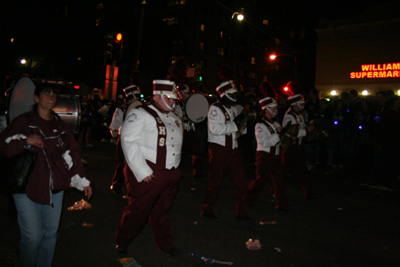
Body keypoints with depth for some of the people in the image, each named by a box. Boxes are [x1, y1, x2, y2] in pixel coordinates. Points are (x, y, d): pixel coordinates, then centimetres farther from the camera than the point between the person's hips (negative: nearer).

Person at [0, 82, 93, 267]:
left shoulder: (61, 126, 13)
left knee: (51, 233, 11)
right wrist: (25, 141, -20)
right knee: (32, 237, -4)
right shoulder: (23, 122, 0)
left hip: (54, 188, 4)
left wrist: (83, 181, 9)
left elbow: (71, 154, 12)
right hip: (27, 188, -4)